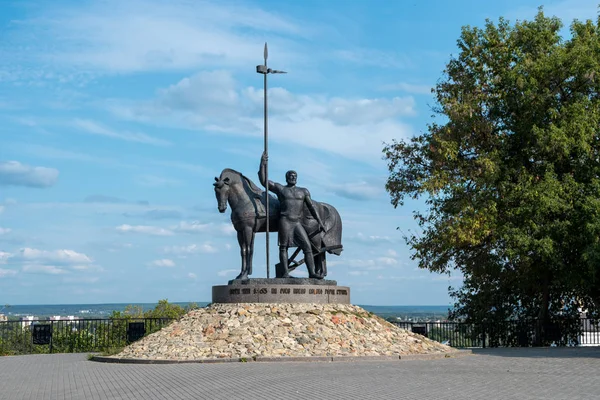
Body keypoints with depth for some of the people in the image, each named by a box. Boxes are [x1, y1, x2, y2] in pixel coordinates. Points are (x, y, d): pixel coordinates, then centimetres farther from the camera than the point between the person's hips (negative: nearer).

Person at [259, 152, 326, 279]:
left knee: (308, 247, -6)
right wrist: (263, 164, -4)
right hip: (285, 221, -3)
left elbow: (312, 207, 14)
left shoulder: (303, 191, 17)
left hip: (298, 223, 3)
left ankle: (312, 273, -9)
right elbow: (263, 181, 3)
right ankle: (284, 272, -9)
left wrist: (320, 222, 7)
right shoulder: (280, 188, 9)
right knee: (283, 247, -6)